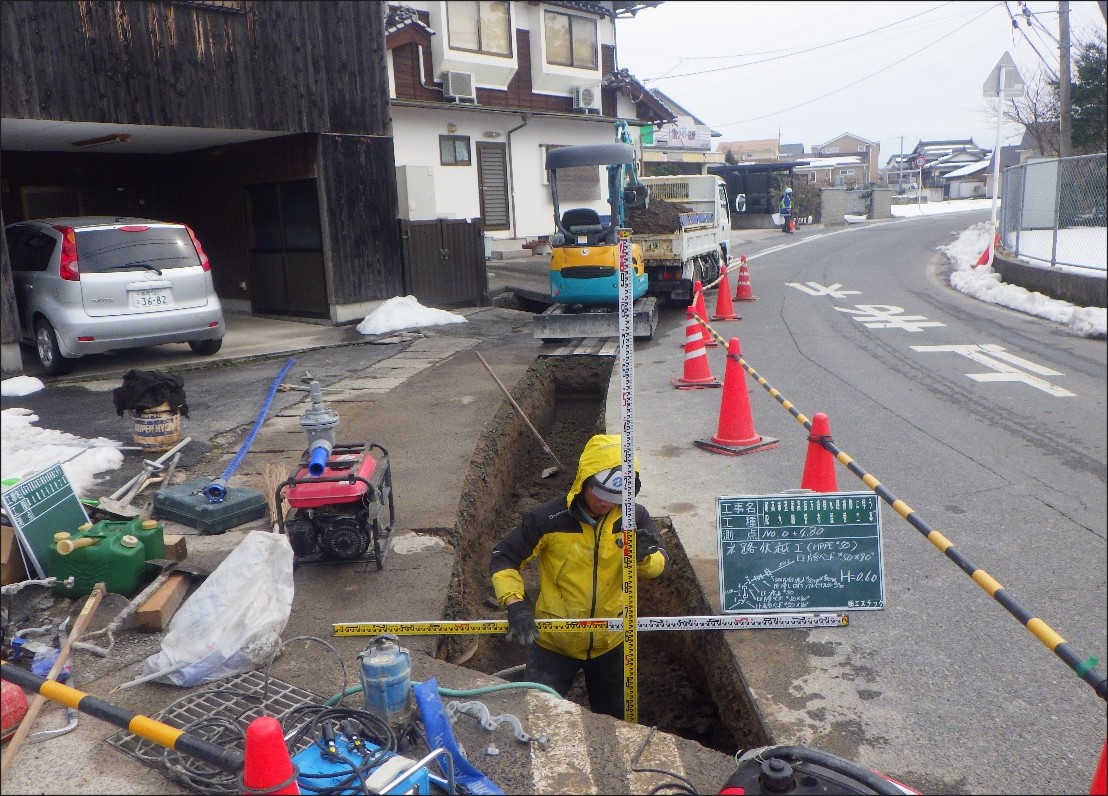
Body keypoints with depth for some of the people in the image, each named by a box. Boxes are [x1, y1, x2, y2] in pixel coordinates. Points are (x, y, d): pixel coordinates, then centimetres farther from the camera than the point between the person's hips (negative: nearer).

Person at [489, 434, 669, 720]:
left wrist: (645, 557, -30)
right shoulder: (548, 518, -21)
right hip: (554, 641, -3)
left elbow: (659, 564, -6)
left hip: (611, 641, 3)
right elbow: (503, 558, -15)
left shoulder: (634, 517, -12)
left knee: (614, 719, 24)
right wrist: (515, 603, -30)